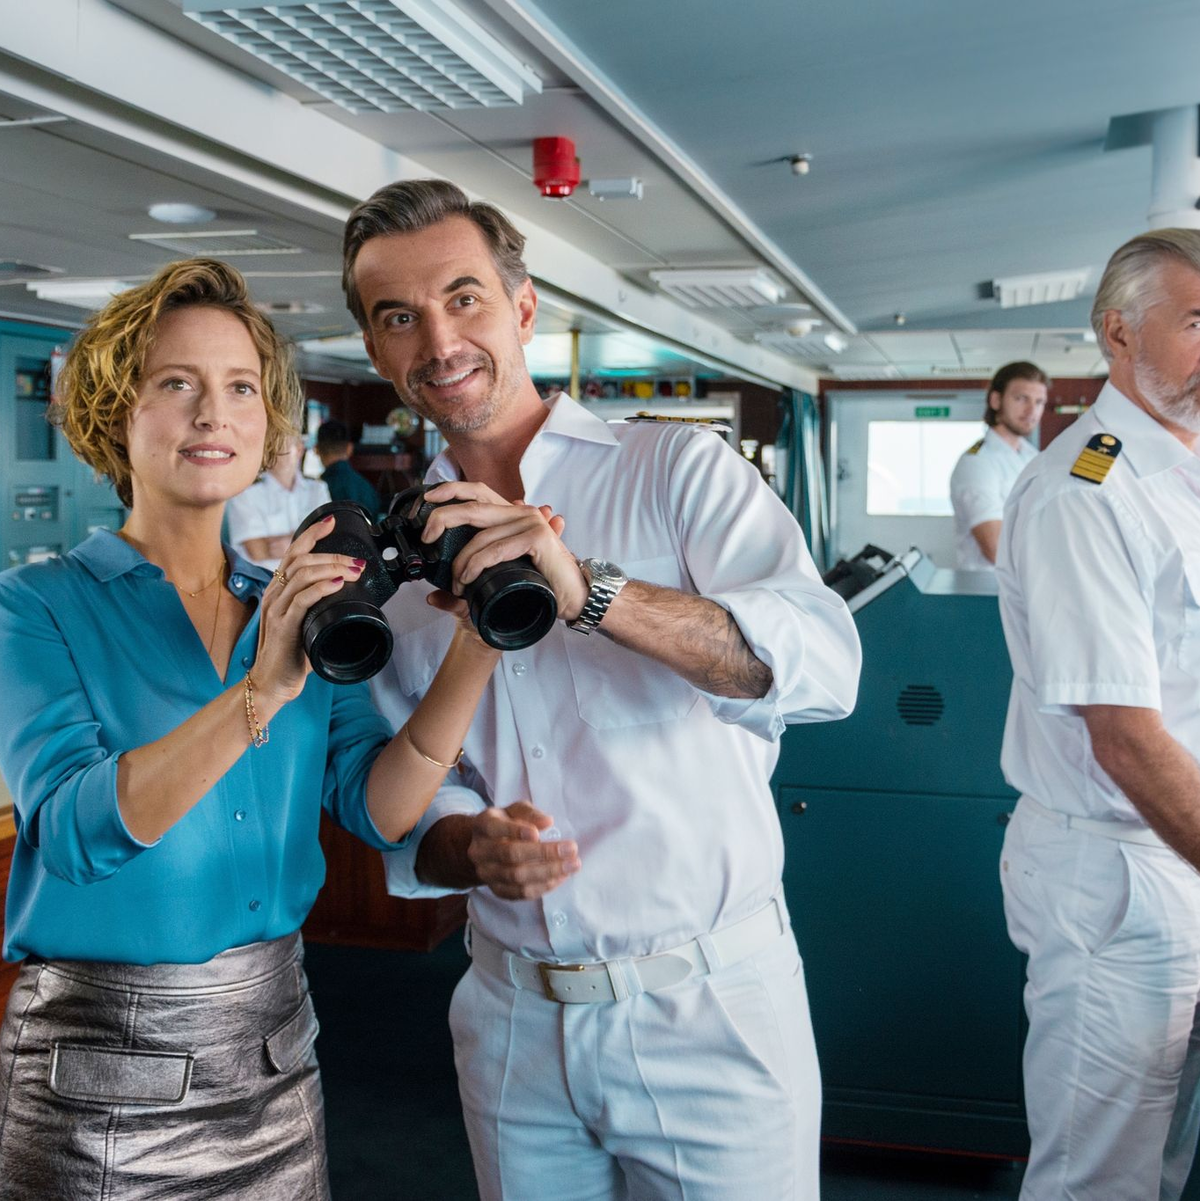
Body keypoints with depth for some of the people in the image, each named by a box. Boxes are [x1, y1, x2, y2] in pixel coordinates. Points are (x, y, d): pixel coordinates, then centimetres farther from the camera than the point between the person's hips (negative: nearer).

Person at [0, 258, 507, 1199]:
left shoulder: (296, 608, 5)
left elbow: (378, 808, -5)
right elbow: (76, 829, -22)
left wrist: (471, 655, -19)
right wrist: (262, 692, -33)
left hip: (275, 1045, 4)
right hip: (102, 1067, -4)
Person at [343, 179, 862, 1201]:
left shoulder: (678, 469, -7)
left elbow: (825, 666, -22)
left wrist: (591, 591, -35)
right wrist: (470, 847, -15)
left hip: (710, 1011, -3)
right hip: (511, 1024, 4)